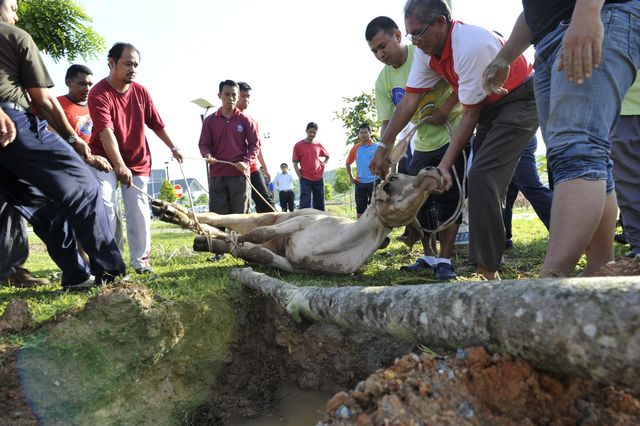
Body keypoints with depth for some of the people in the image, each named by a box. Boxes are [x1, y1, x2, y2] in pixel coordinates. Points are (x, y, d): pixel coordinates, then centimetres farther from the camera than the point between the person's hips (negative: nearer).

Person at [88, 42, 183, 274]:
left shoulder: (141, 91, 1)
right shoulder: (99, 93, -16)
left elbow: (156, 124, 12)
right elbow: (106, 131, -28)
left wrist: (173, 147, 16)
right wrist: (120, 166, -39)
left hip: (138, 160, 4)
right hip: (105, 160, -4)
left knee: (139, 210, 2)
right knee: (106, 207, -14)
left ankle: (140, 259, 11)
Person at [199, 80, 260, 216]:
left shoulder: (245, 120, 6)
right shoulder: (209, 120, 10)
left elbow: (255, 144, 5)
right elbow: (203, 144, 12)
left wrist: (246, 161, -11)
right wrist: (207, 155, -10)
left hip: (239, 174, -1)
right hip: (217, 175, 1)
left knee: (240, 214, 3)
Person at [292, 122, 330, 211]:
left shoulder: (318, 145, 7)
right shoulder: (298, 145, -2)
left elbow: (327, 156, 25)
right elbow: (295, 164, -1)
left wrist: (324, 164, 7)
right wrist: (300, 177, -9)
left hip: (318, 179, 4)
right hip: (305, 180, -4)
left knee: (319, 205, 9)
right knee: (305, 205, -9)